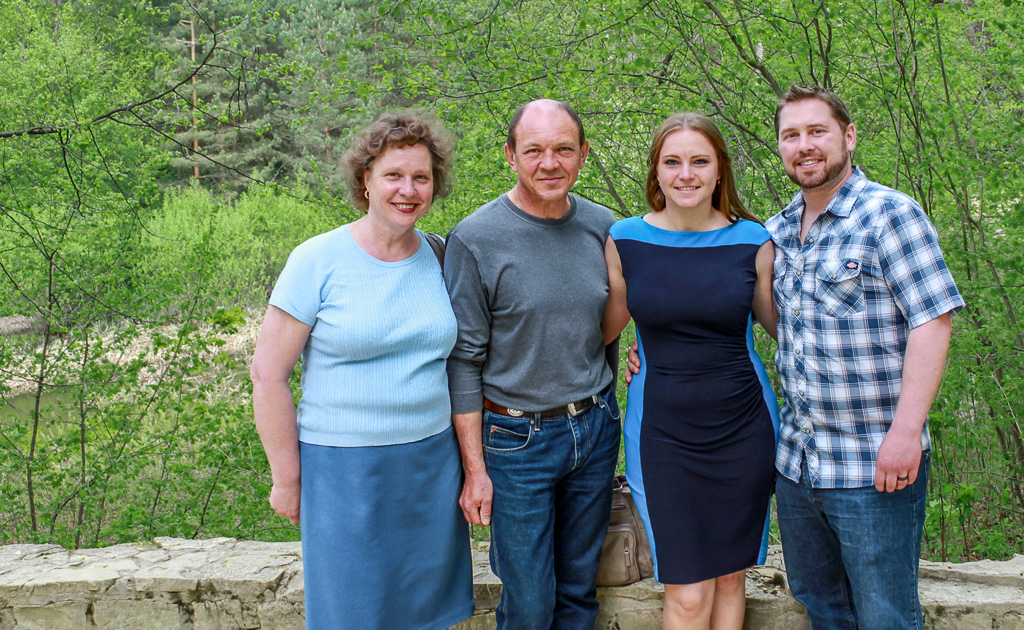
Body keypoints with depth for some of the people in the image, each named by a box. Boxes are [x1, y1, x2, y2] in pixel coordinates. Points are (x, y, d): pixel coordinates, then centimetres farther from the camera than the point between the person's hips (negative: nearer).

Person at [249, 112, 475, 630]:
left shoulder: (440, 257, 4)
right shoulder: (318, 261, -10)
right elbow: (268, 375, -8)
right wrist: (287, 479, -6)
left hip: (433, 464, 4)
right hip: (344, 468, -4)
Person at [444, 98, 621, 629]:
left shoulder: (602, 226, 1)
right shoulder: (475, 239, -13)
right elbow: (464, 361, -11)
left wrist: (600, 408, 15)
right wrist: (474, 469, -11)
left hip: (595, 429, 4)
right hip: (516, 439, -4)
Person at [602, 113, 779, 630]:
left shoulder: (752, 241, -2)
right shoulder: (625, 240, -3)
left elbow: (779, 321, 12)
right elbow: (607, 326, 8)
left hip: (743, 427, 2)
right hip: (661, 431, -1)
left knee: (730, 578, 13)